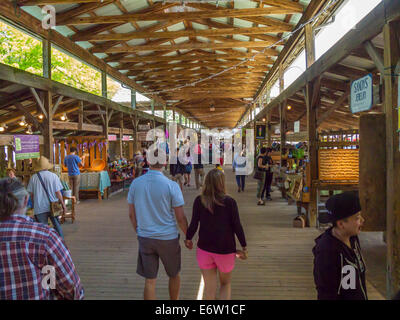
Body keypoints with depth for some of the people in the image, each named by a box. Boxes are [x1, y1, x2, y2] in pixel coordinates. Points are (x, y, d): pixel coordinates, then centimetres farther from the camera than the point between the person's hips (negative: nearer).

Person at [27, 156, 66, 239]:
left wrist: (34, 204, 18)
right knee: (57, 225, 17)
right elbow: (58, 192, -7)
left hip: (39, 208, 0)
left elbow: (31, 194, 3)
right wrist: (63, 204, 3)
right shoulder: (53, 176, -7)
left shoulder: (33, 178, -3)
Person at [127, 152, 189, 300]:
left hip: (145, 238, 3)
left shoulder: (135, 183, -4)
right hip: (168, 238, -2)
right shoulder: (171, 185, -15)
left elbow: (131, 214, 4)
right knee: (174, 275, 21)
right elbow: (180, 218, -11)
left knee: (150, 280, 11)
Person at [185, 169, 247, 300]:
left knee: (209, 287, 14)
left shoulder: (199, 201, -7)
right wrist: (244, 246, 4)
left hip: (204, 249, 1)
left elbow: (194, 224, -4)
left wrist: (188, 238, 14)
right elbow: (237, 226, -8)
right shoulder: (230, 202, -12)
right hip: (225, 250, -1)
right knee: (225, 284, 21)